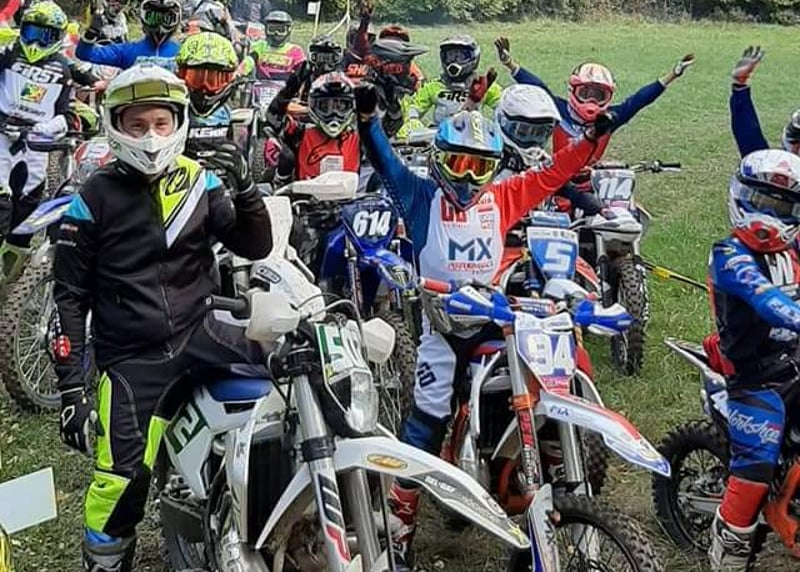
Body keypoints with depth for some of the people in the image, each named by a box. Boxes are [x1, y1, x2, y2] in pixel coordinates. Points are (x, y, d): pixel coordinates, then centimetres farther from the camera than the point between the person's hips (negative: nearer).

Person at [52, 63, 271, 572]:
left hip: (196, 331, 3)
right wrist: (71, 387, -7)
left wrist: (246, 189, -15)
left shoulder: (200, 182, 3)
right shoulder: (95, 199, -6)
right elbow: (70, 297, -3)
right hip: (131, 357, -3)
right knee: (124, 477, -13)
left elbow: (256, 248, 4)